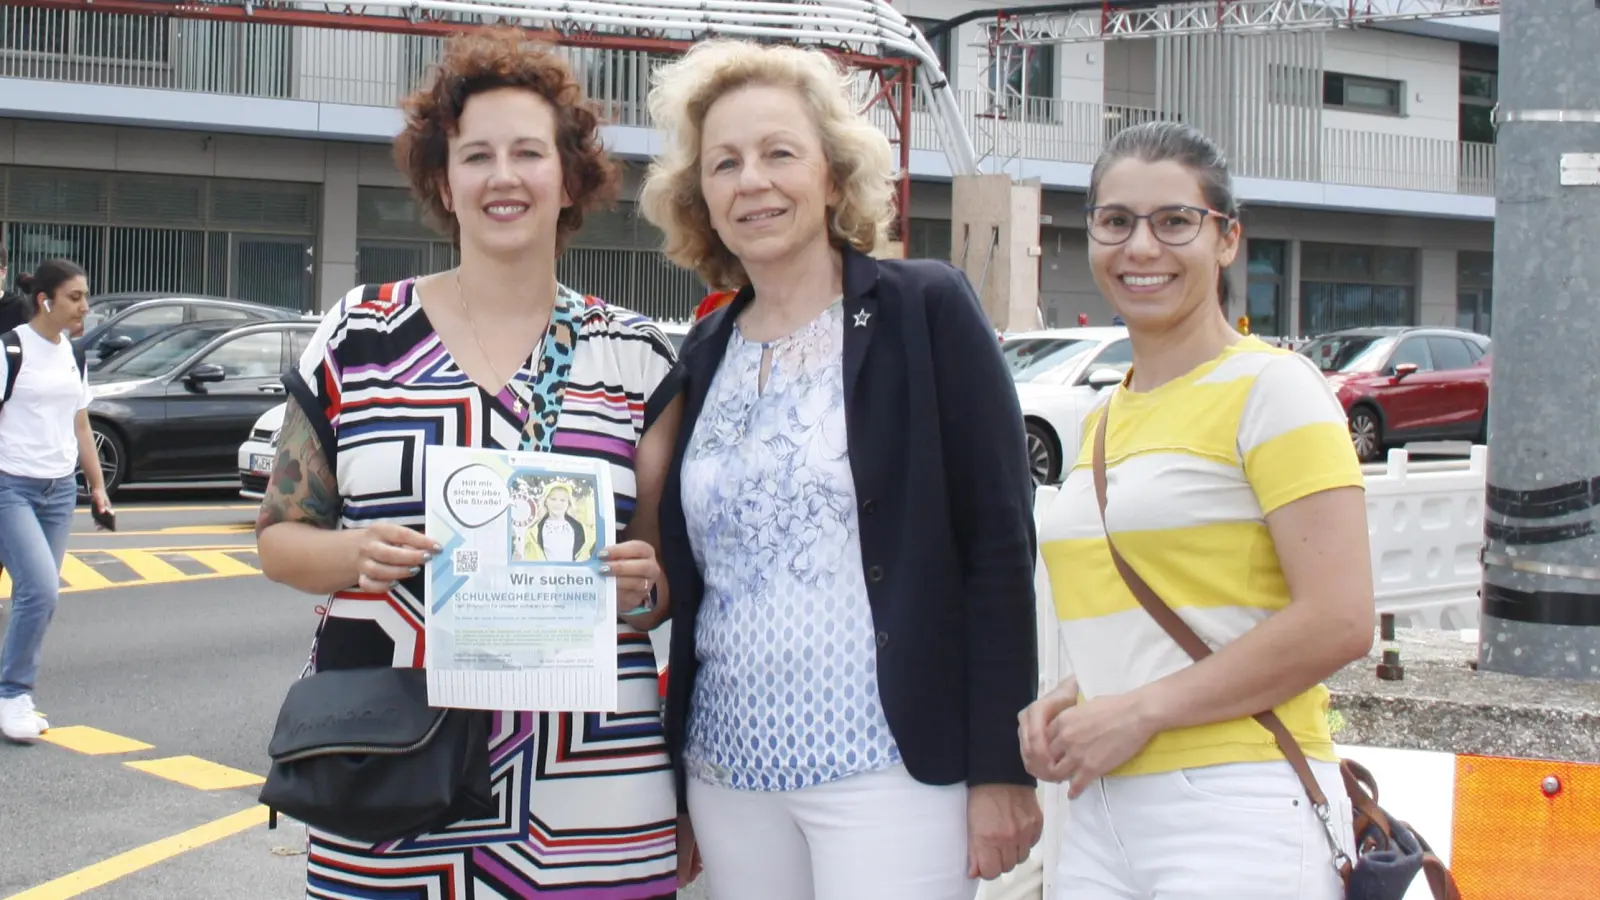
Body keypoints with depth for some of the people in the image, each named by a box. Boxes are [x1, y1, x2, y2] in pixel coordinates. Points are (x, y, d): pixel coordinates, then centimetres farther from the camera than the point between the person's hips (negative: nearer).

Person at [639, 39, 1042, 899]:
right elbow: (685, 578, 13)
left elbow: (1000, 542, -7)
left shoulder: (925, 310, -4)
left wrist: (1001, 767, -11)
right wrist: (674, 793, 13)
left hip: (888, 768, -5)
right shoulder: (705, 355, 11)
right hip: (728, 772, 5)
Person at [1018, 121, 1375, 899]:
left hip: (1239, 812, -7)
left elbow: (1339, 622, -15)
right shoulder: (1104, 417, 16)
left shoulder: (1271, 387, -7)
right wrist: (1068, 702, 6)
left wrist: (1139, 711, -15)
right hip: (1101, 813, 7)